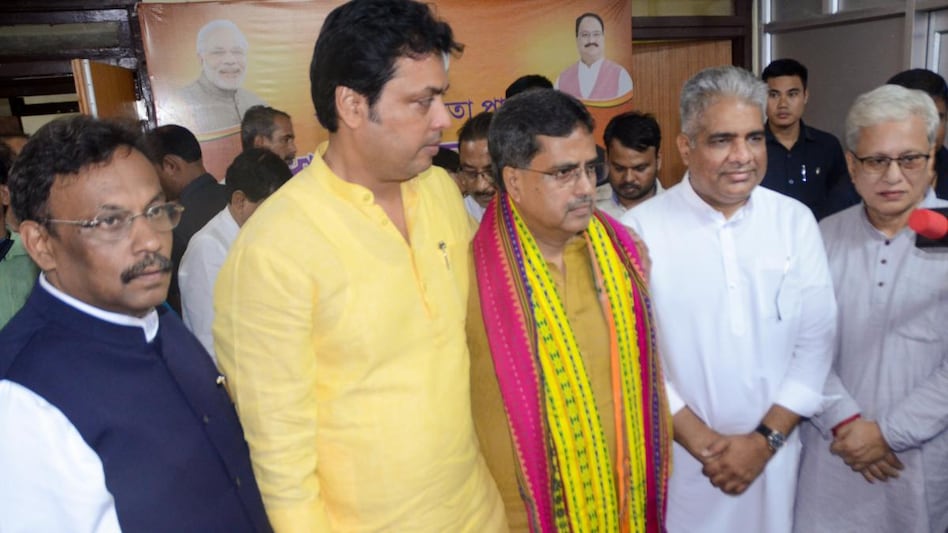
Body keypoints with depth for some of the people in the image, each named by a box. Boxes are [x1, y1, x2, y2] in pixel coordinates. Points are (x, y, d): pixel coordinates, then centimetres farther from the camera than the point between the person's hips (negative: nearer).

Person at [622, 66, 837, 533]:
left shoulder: (796, 222, -2)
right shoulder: (640, 229, -12)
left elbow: (816, 340, -3)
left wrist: (765, 439, -9)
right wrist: (703, 441, -12)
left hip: (773, 454, 3)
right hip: (677, 457, -2)